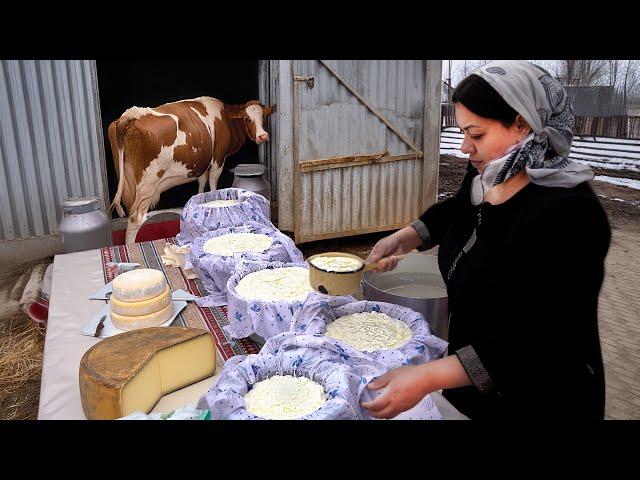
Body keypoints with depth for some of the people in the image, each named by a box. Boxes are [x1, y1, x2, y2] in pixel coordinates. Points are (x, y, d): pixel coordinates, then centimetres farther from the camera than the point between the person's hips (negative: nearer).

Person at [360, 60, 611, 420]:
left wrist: (429, 377, -35)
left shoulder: (567, 214, -29)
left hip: (537, 401, -6)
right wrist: (406, 237, 6)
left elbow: (535, 343, -31)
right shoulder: (485, 176, -5)